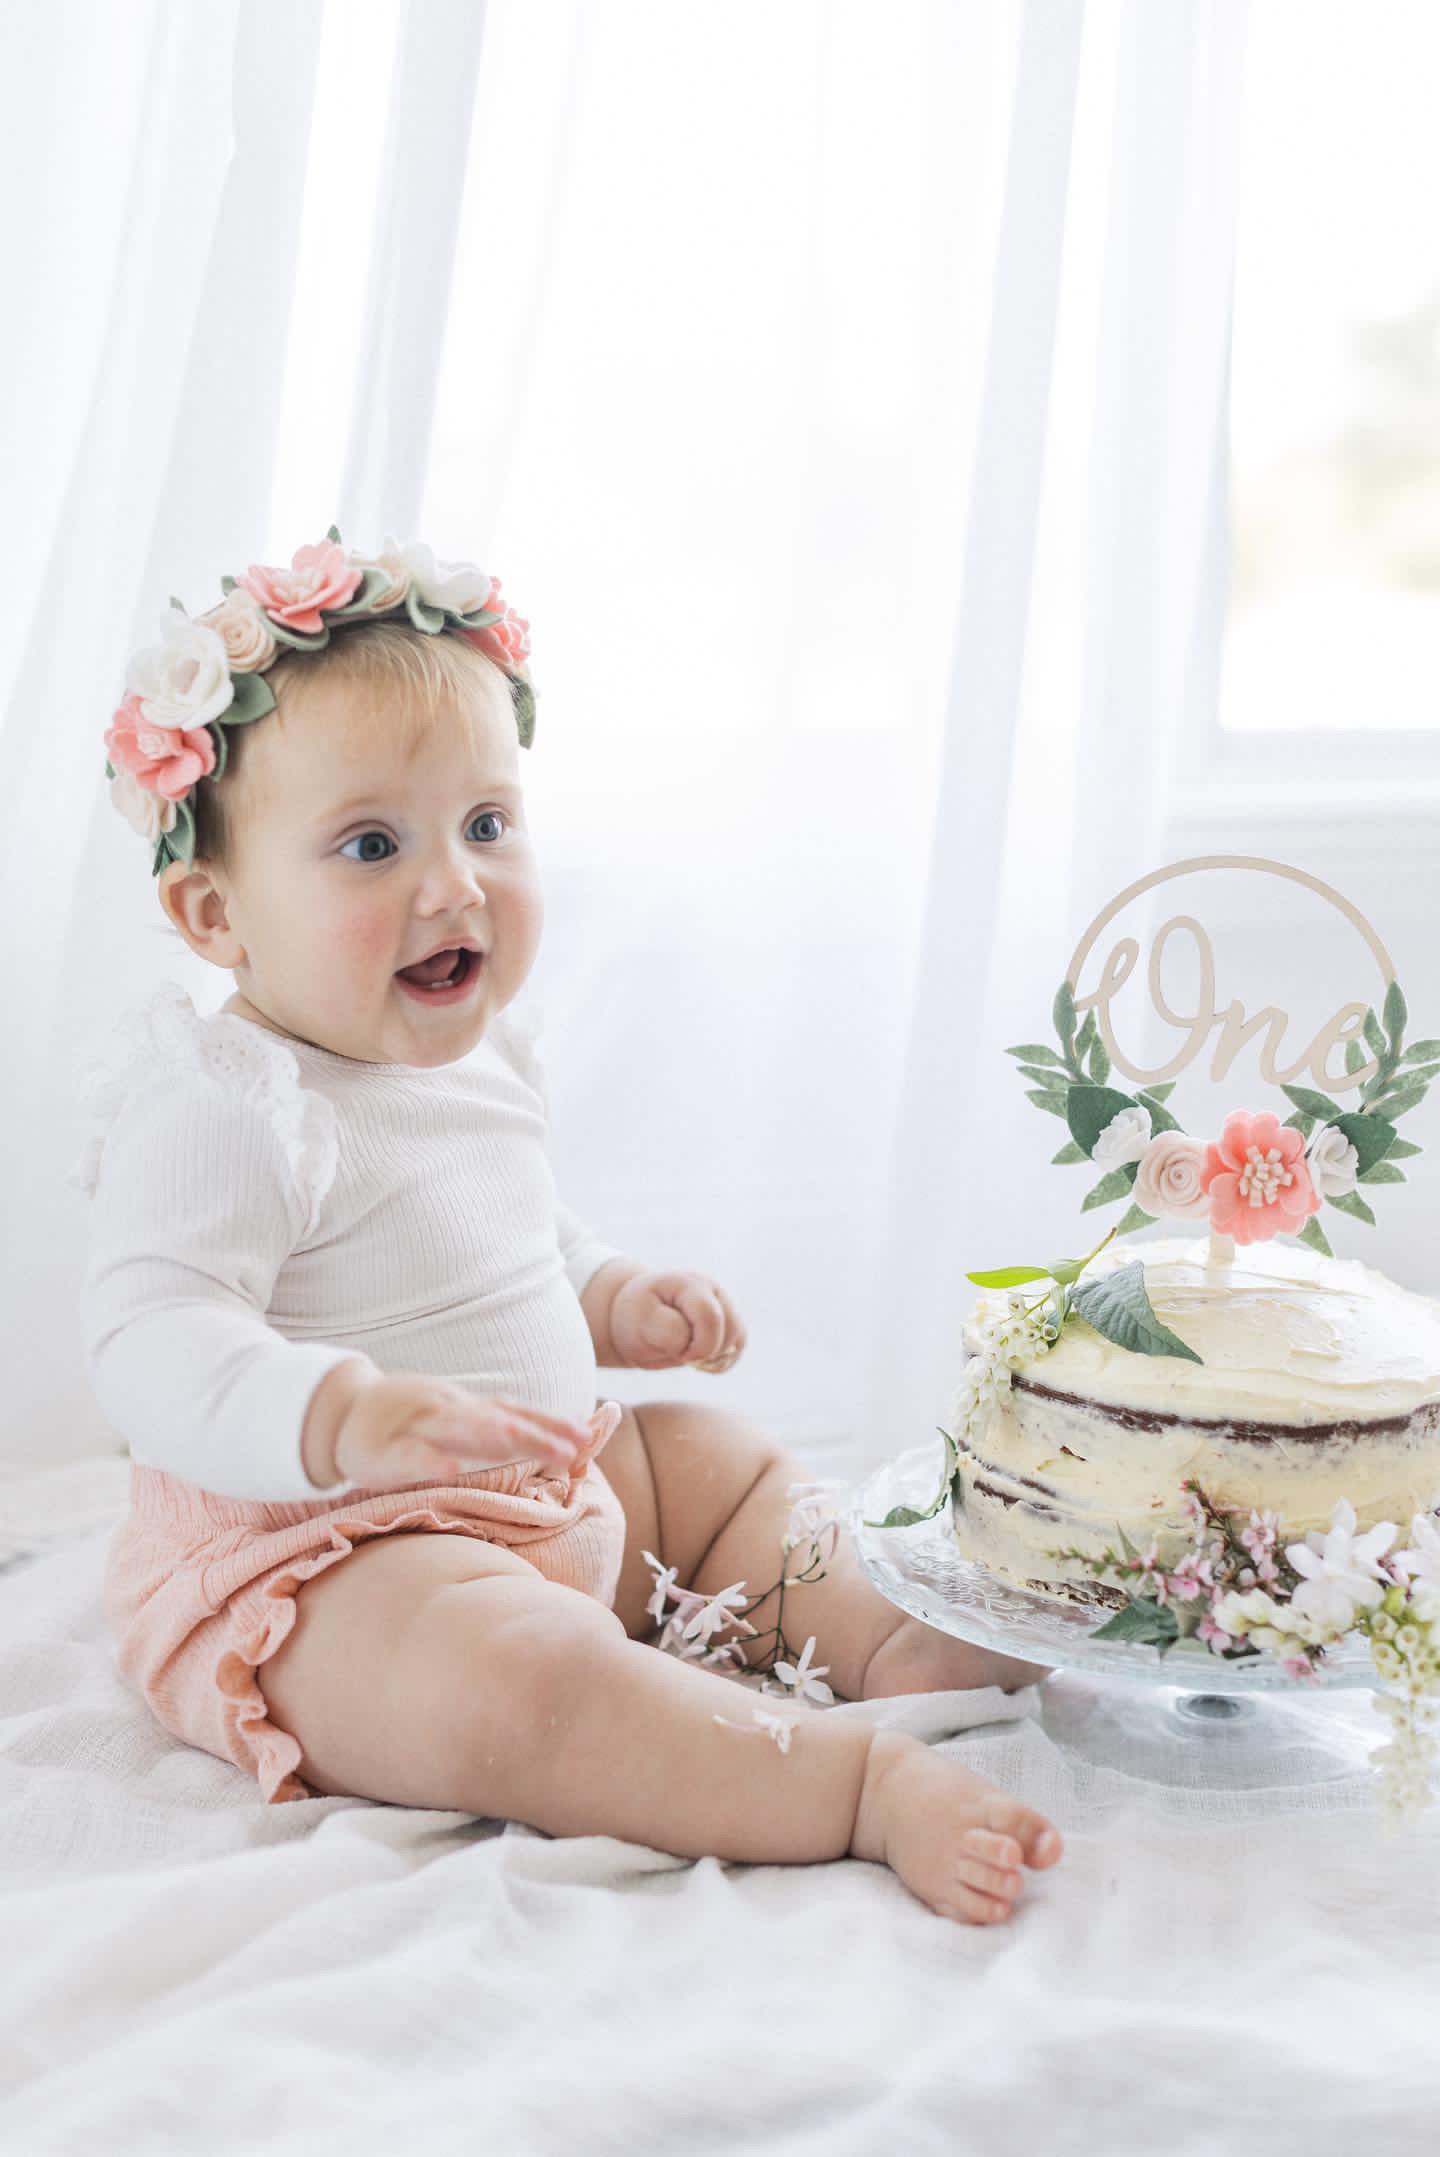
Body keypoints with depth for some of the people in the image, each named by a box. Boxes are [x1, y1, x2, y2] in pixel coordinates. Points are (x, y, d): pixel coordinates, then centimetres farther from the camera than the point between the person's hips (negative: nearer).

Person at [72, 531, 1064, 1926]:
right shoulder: (224, 1112, -22)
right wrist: (348, 1418, -47)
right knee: (510, 1680, -37)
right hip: (322, 1550, -10)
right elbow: (150, 1345, -33)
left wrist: (613, 1301, 10)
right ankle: (872, 1785, -38)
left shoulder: (473, 1056, 9)